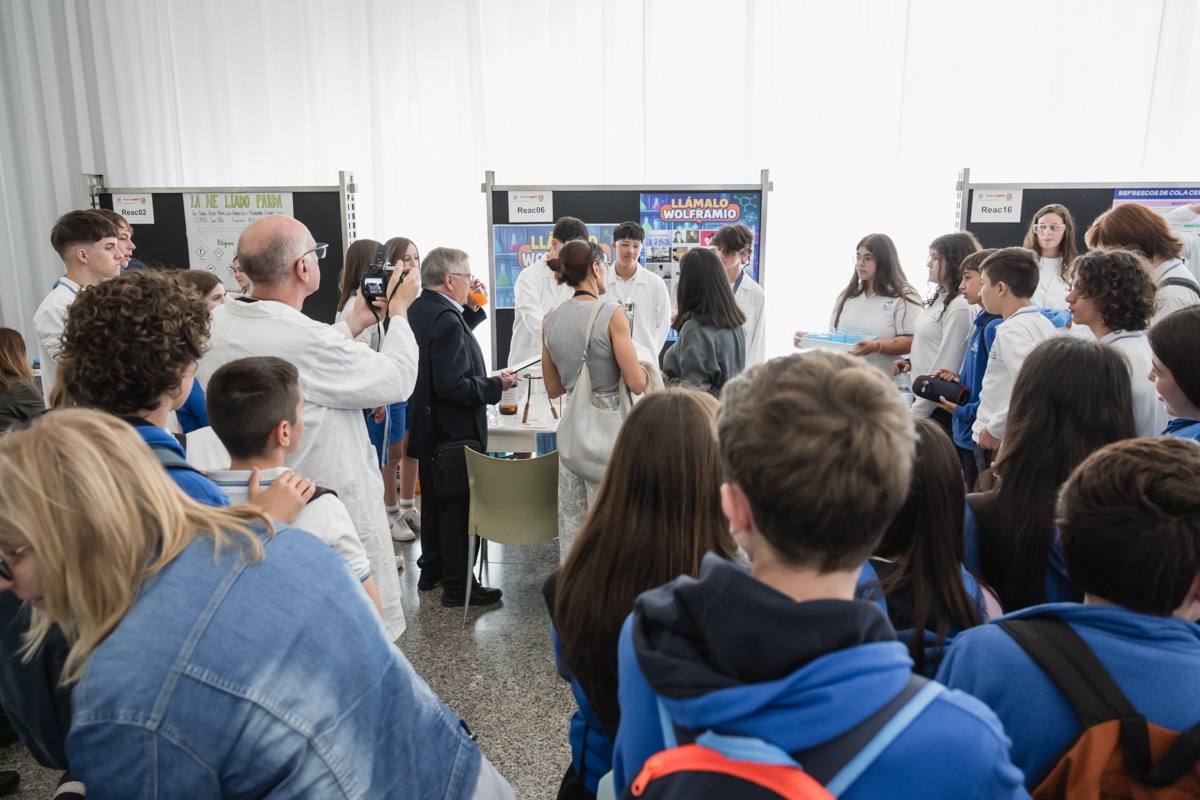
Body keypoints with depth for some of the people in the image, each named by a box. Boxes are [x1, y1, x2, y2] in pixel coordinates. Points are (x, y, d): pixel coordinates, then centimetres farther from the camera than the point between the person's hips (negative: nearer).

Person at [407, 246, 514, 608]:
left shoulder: (419, 309, 5)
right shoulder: (447, 320, -25)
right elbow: (453, 385, -29)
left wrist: (471, 310, 7)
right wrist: (497, 385, -17)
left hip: (428, 428, 10)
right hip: (455, 432, -10)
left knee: (435, 502, 21)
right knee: (458, 507, 2)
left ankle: (432, 570, 35)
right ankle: (458, 585, 13)